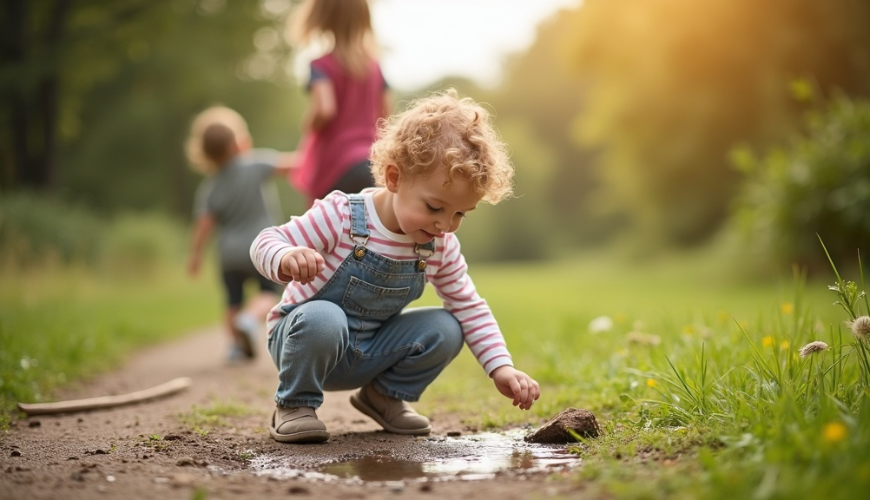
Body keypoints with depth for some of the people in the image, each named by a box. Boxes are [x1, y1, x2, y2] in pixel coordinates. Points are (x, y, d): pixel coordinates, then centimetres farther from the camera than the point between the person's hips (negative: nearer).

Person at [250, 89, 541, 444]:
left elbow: (469, 308, 0)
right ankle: (295, 405, -11)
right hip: (301, 335, -5)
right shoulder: (341, 217, -25)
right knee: (323, 319, -39)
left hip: (368, 353, 5)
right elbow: (266, 243, -23)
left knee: (445, 329, -14)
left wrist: (502, 368, -12)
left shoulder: (441, 247, -8)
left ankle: (386, 395, 11)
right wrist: (286, 260, -49)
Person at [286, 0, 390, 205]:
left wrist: (308, 126, -4)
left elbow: (324, 109, -24)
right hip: (372, 162, 6)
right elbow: (385, 112, 14)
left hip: (338, 167, -6)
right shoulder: (373, 64, 9)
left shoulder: (322, 64, -10)